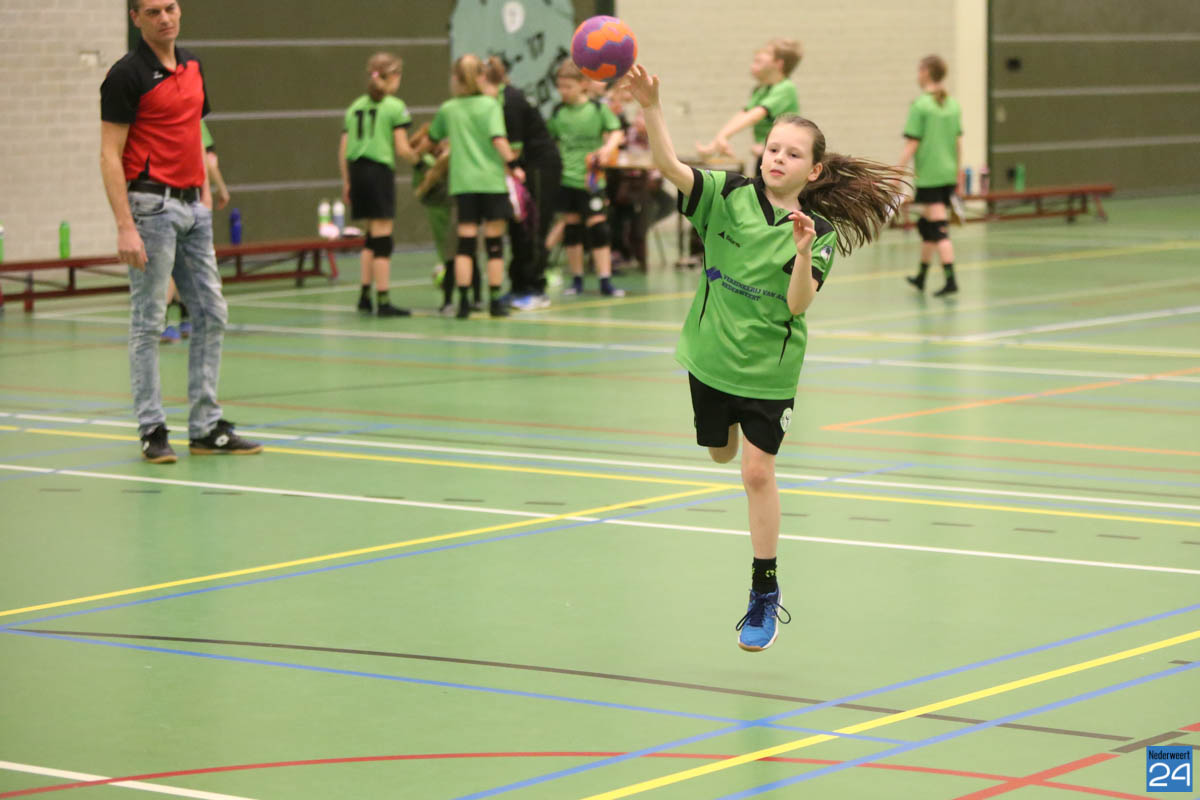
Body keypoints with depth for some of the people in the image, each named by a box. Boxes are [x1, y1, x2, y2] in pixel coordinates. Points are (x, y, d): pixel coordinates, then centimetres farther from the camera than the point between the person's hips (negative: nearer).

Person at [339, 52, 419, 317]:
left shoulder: (355, 107, 13)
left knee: (373, 235, 18)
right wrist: (418, 159, 10)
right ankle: (383, 300, -5)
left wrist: (346, 181, 18)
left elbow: (343, 150, 11)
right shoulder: (395, 106, -4)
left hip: (357, 170, 6)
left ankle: (365, 295, 19)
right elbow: (402, 148, -9)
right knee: (382, 238, -4)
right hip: (380, 171, -6)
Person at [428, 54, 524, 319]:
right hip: (491, 180, -3)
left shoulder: (448, 109, 8)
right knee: (494, 242, 4)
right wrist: (514, 165, -9)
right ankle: (495, 301, 5)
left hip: (462, 182, 3)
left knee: (465, 241, 2)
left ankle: (463, 300, -6)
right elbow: (498, 138, -15)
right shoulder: (490, 105, -3)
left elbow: (432, 138, 24)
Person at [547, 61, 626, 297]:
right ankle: (576, 280, 17)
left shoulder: (598, 109, -2)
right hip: (566, 178, 3)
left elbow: (616, 132, -3)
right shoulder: (558, 112, 6)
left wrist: (608, 148, -22)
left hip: (591, 178, -3)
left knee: (597, 225, -6)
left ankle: (605, 280, -3)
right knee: (571, 226, 8)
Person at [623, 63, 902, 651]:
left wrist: (803, 251, -37)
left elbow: (799, 304, -20)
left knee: (757, 472, -5)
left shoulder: (820, 231, -11)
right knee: (721, 453, 20)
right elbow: (670, 166, -24)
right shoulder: (728, 195, -8)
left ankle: (765, 596, 7)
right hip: (712, 354, 3)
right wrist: (651, 106, -39)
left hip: (769, 365, -2)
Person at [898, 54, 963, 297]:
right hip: (948, 173, 7)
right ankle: (921, 276, 29)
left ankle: (950, 280, -14)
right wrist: (957, 172, 21)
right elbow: (958, 142, 12)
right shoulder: (953, 105, 8)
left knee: (939, 229, -8)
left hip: (929, 175, -7)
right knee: (926, 223, 20)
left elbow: (912, 144, -13)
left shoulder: (920, 105, -11)